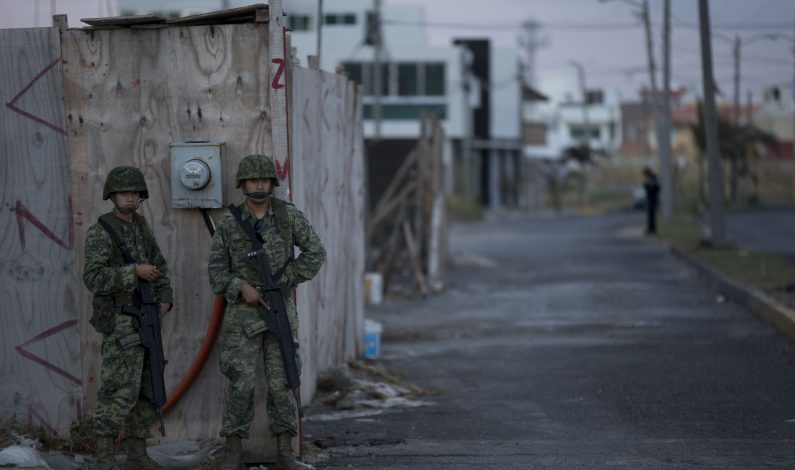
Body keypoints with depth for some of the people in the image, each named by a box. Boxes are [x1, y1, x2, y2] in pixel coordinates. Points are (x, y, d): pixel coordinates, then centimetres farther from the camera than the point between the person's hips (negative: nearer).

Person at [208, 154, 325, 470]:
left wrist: (286, 279, -6)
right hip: (243, 311, -1)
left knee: (282, 382, 1)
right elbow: (216, 270, 0)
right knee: (241, 384, -7)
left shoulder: (289, 216, -2)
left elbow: (316, 253, 2)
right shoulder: (229, 224, -2)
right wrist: (242, 287, -17)